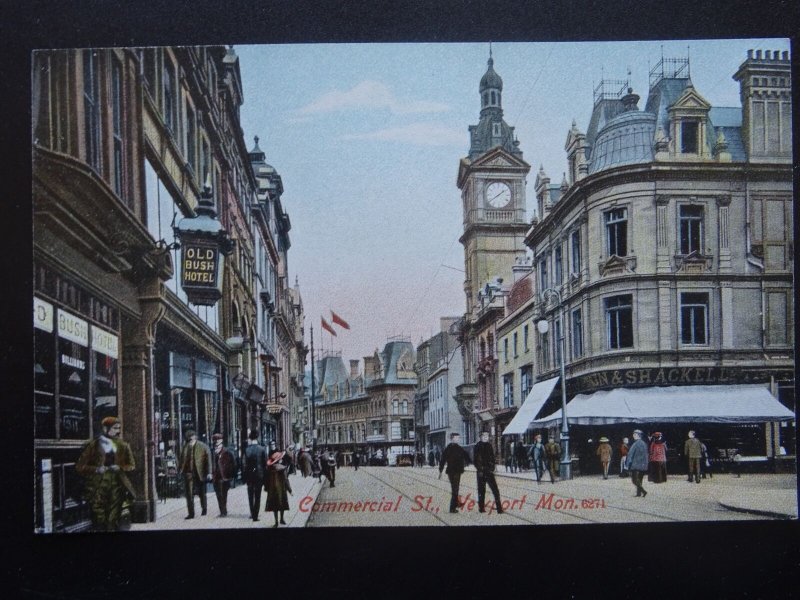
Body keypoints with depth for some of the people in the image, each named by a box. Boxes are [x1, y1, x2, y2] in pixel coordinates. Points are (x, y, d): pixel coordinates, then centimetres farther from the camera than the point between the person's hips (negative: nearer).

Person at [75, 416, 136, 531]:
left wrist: (120, 468, -6)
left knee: (113, 522, 3)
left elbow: (132, 466, 14)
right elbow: (79, 467, 1)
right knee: (99, 522, -4)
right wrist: (96, 469, -14)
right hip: (98, 487, -3)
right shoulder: (93, 445, 1)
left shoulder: (123, 446, 11)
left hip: (117, 486, 3)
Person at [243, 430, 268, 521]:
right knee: (257, 496, 5)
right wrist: (265, 476, 3)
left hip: (250, 476, 1)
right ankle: (255, 515, 2)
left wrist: (245, 477, 2)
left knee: (250, 496, 18)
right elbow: (265, 463, -6)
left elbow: (245, 464, -5)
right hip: (260, 475, -1)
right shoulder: (262, 449, -9)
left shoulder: (247, 450, -8)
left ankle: (252, 514, 23)